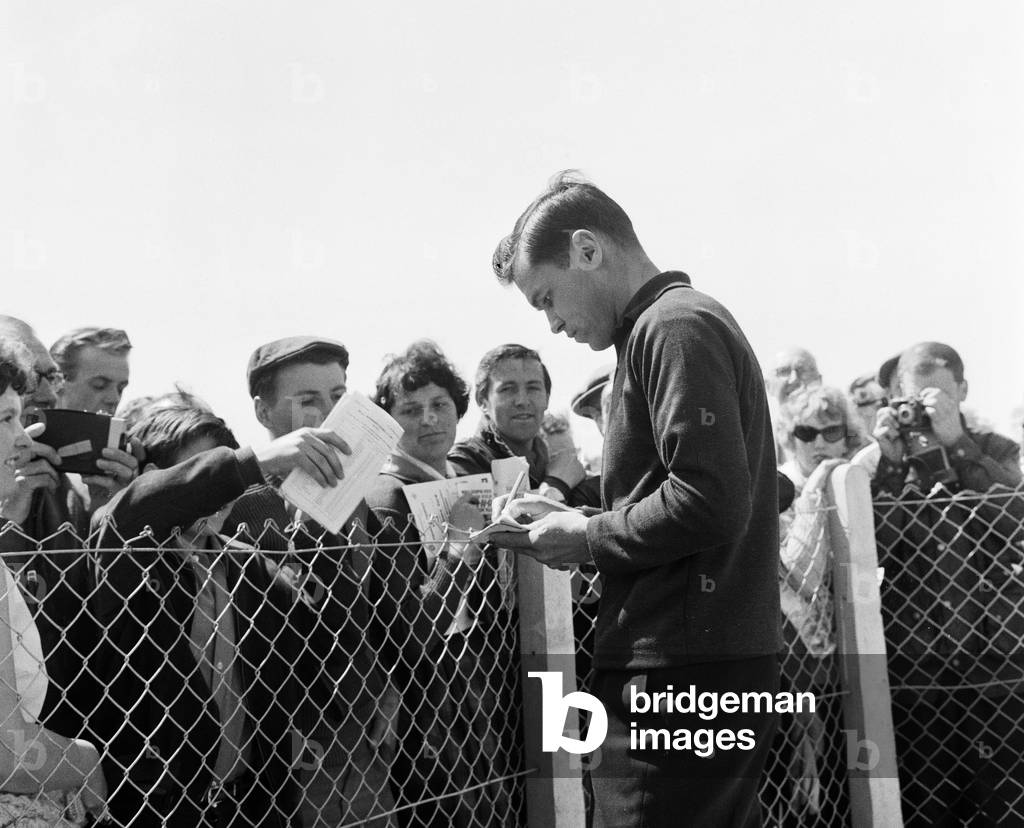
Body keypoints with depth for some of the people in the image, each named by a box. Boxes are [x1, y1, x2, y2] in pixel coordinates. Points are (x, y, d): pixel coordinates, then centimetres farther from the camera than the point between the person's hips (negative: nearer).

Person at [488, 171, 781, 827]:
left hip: (682, 671, -10)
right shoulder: (694, 321, 21)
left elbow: (710, 502, -21)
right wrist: (578, 525, 11)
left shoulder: (675, 325, -10)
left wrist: (587, 539, -8)